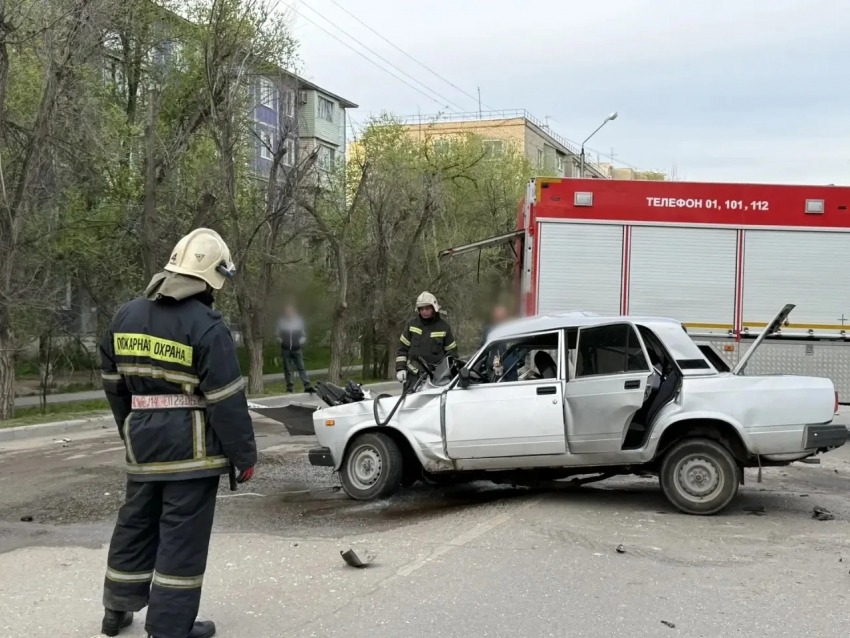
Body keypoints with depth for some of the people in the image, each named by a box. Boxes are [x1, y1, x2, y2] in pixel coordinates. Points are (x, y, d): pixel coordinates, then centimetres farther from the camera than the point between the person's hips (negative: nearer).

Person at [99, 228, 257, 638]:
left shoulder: (126, 316, 7)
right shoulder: (205, 325, -15)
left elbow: (113, 383, 16)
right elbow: (227, 400, -15)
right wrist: (244, 455, -8)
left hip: (141, 437, 7)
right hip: (191, 443, -7)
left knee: (136, 521, 20)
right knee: (183, 533, 1)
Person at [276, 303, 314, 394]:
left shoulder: (299, 321, 3)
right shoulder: (281, 322, 2)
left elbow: (304, 335, 10)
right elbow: (278, 336, 10)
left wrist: (300, 342, -8)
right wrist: (281, 342, -7)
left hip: (296, 349, -1)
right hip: (285, 349, 1)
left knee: (301, 368, -5)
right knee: (287, 369, 4)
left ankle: (307, 386, -10)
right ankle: (289, 387, 10)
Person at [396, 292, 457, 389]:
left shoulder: (444, 326, 2)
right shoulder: (412, 324, 5)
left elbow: (452, 351, 10)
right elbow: (403, 347, 10)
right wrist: (400, 368, 2)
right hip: (414, 374, 1)